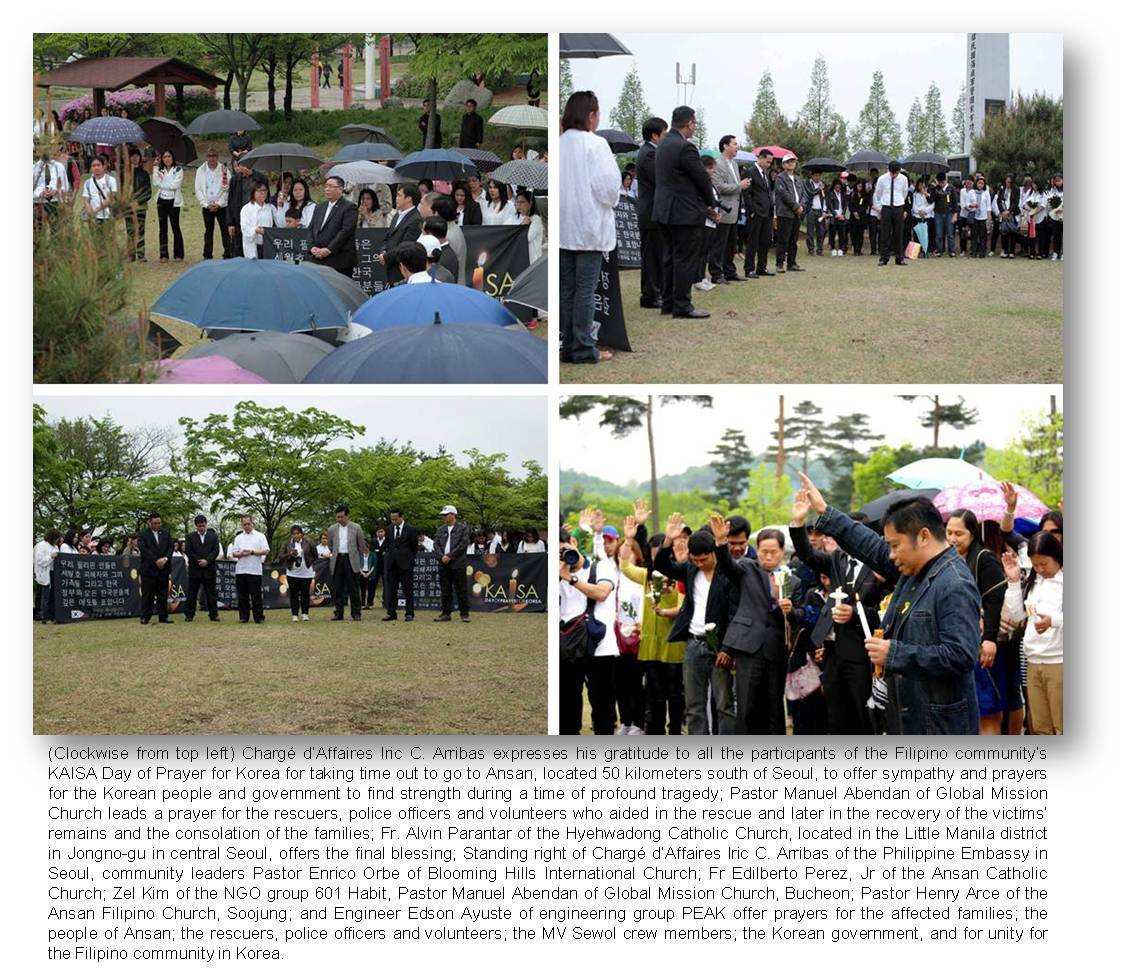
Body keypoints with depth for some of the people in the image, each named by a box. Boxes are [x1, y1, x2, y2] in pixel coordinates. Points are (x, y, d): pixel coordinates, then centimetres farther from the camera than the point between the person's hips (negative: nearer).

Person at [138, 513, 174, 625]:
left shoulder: (166, 533, 12)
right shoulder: (143, 535, 0)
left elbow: (170, 547, 5)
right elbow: (144, 550, -11)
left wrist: (165, 558, -13)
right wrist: (156, 561, -18)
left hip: (163, 568, 4)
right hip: (148, 569, -4)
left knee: (163, 594, 6)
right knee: (147, 594, -2)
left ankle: (163, 616, 11)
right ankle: (145, 617, 1)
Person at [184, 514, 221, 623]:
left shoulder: (213, 536, 9)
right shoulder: (190, 537, 7)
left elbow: (216, 551, 1)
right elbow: (188, 551, -1)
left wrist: (207, 561, -13)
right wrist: (198, 561, -11)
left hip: (209, 569, 0)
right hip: (194, 569, 0)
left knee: (211, 593, 3)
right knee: (192, 593, 2)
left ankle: (214, 614, 6)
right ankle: (189, 615, 6)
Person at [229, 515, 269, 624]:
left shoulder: (260, 536, 5)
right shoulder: (238, 538, 15)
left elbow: (266, 551, -3)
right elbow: (233, 553, 11)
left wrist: (252, 552, -13)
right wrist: (240, 554, -11)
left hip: (255, 570, -3)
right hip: (240, 570, 3)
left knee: (256, 595, -3)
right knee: (242, 595, 5)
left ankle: (259, 617, 1)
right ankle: (244, 617, 10)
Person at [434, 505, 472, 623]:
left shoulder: (463, 529, 0)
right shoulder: (441, 529, 16)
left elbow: (463, 545, -9)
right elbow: (436, 544, 10)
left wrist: (449, 556, -13)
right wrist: (442, 556, -8)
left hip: (458, 564, -5)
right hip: (443, 564, 5)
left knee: (461, 590, -4)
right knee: (445, 590, 6)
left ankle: (464, 613, 1)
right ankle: (445, 613, 11)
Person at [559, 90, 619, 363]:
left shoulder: (559, 144, 2)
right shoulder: (595, 145, -12)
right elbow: (608, 187, -14)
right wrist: (610, 202, 6)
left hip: (562, 228, 5)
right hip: (589, 228, -5)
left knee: (566, 288, 10)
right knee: (585, 289, -1)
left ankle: (568, 345, 13)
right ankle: (583, 348, 0)